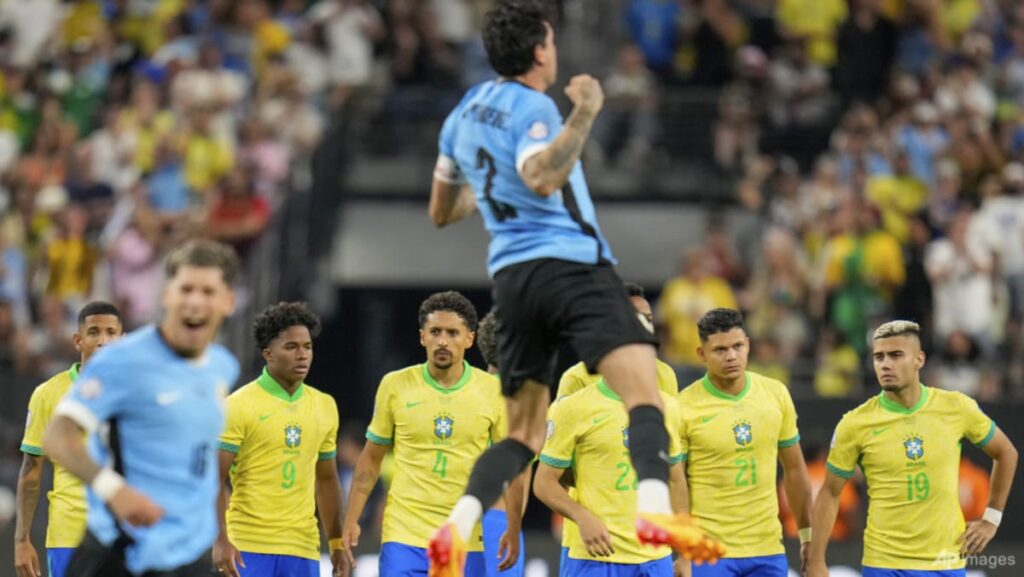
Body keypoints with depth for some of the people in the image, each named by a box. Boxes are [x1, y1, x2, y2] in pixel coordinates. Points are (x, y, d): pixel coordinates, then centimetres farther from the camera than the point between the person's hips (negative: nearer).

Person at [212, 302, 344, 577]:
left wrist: (336, 543, 17)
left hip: (303, 549, 5)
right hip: (248, 547, -5)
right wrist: (219, 540, -19)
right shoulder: (239, 406, -5)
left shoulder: (325, 406, 12)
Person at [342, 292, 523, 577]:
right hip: (404, 535, -1)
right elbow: (371, 459, 7)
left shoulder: (493, 391, 0)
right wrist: (351, 520, 2)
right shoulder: (395, 385, 0)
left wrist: (513, 529, 0)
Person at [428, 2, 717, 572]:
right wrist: (584, 116, -23)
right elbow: (542, 179, -26)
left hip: (512, 275, 8)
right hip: (571, 263, -8)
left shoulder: (466, 110, 18)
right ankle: (655, 510, -44)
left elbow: (441, 211, 28)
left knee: (523, 434, 13)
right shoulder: (532, 107, -6)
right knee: (645, 392, -20)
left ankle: (457, 528, -9)